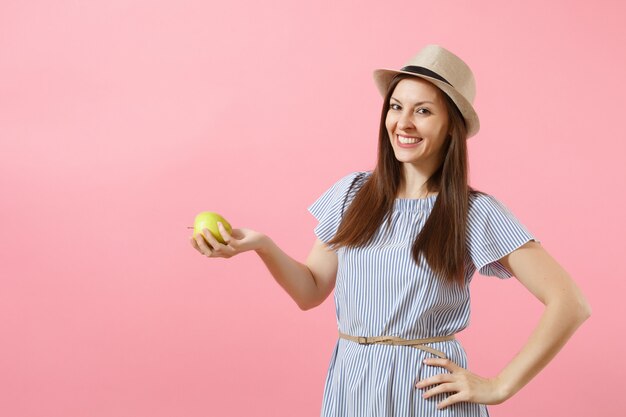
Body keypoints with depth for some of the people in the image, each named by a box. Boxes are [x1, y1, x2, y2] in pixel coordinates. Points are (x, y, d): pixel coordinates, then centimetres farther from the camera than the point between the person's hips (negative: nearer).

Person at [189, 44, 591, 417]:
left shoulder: (476, 213, -9)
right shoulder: (352, 193, 3)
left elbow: (570, 304, -12)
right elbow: (311, 292, 7)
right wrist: (262, 246, -10)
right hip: (349, 384, 4)